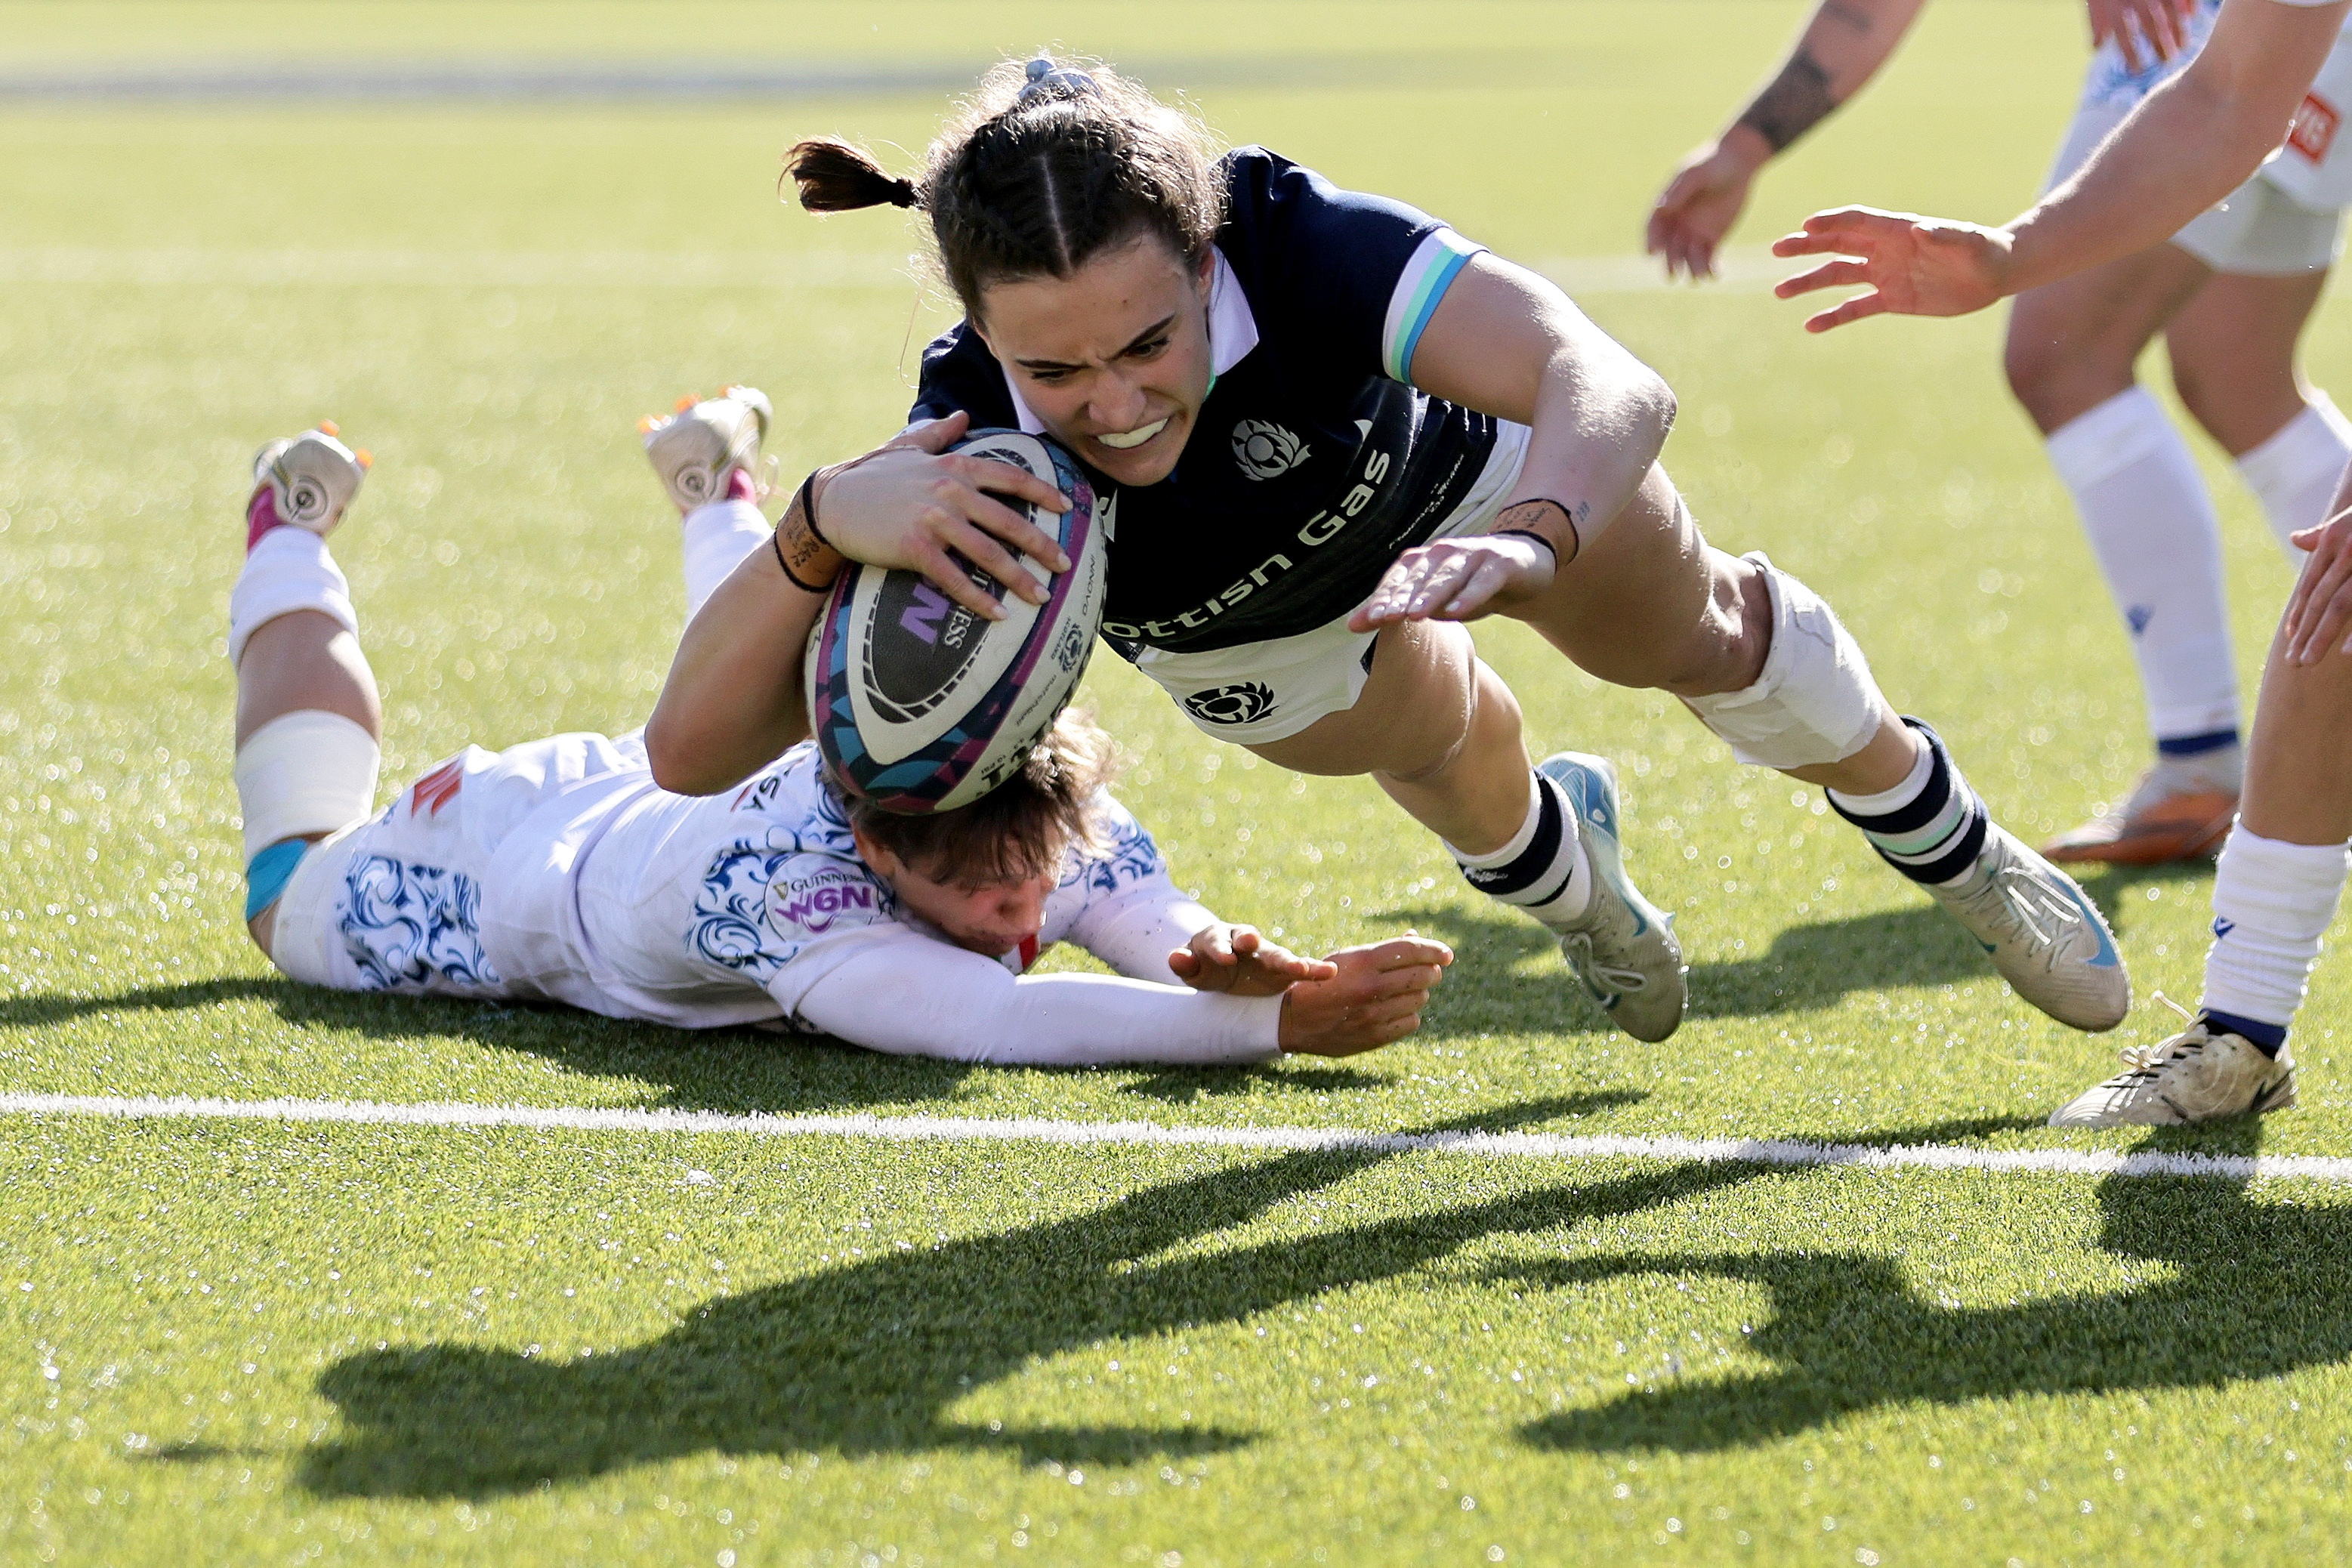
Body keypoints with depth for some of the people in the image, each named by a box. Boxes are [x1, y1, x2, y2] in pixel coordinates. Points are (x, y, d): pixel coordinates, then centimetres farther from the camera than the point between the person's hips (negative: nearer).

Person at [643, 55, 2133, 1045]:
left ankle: (1956, 848, 50)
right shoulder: (972, 445, -43)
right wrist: (824, 524, -64)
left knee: (1707, 641, 20)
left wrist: (1527, 540, -80)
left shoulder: (1297, 240, -48)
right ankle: (1556, 857, 58)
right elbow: (692, 749, -47)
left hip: (1446, 459, 0)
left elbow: (1613, 383, -59)